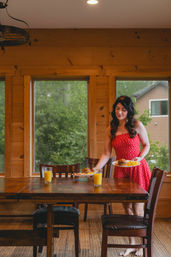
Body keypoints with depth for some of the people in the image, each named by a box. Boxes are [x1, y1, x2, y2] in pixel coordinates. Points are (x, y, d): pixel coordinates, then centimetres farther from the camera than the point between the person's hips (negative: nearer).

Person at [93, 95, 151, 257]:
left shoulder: (137, 125, -3)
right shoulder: (110, 130, 5)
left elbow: (146, 145, 5)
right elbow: (106, 154, 4)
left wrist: (140, 158, -13)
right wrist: (95, 169, -9)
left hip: (138, 170, -3)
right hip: (121, 171, 3)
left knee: (137, 209, -2)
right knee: (127, 208, 9)